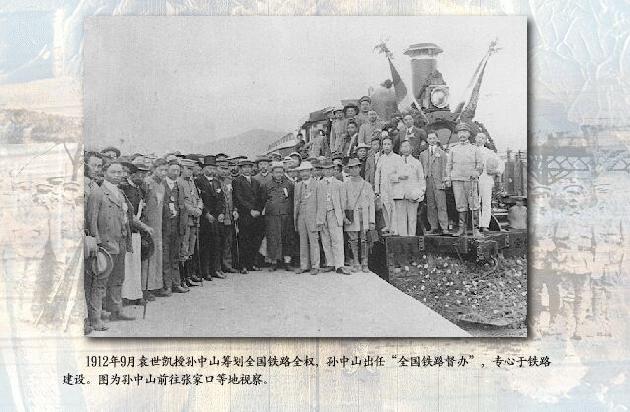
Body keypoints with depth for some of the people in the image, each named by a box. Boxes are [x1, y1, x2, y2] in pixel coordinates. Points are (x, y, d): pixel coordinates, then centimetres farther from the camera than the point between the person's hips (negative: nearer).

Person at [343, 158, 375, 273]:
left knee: (364, 240, -1)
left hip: (364, 216, 0)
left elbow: (371, 203, 7)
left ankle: (364, 264, 7)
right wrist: (344, 217, -9)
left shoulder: (366, 185, 9)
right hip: (351, 217, 0)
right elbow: (342, 202, 4)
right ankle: (355, 264, 8)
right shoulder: (345, 185, 7)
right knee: (353, 240, 0)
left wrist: (372, 221, 1)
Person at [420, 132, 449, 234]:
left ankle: (444, 228, -10)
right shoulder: (423, 154, 19)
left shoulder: (442, 153, 10)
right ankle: (434, 227, 5)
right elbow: (421, 169, 16)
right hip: (427, 182, 3)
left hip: (439, 182, -3)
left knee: (441, 205, -9)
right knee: (430, 206, 1)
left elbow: (444, 168, 4)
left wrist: (443, 181, -5)